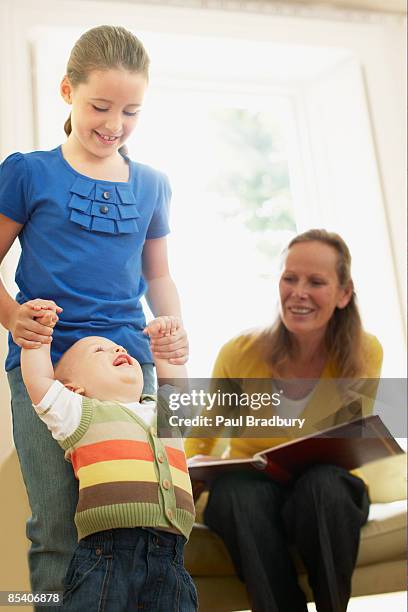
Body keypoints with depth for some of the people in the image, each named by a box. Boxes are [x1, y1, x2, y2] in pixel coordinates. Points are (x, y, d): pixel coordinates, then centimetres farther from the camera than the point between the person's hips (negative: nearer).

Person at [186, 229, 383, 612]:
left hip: (325, 493, 1)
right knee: (237, 491, -36)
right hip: (248, 491, 0)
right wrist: (190, 472, -16)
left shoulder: (365, 354, -11)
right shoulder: (240, 352, -13)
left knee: (322, 482, -35)